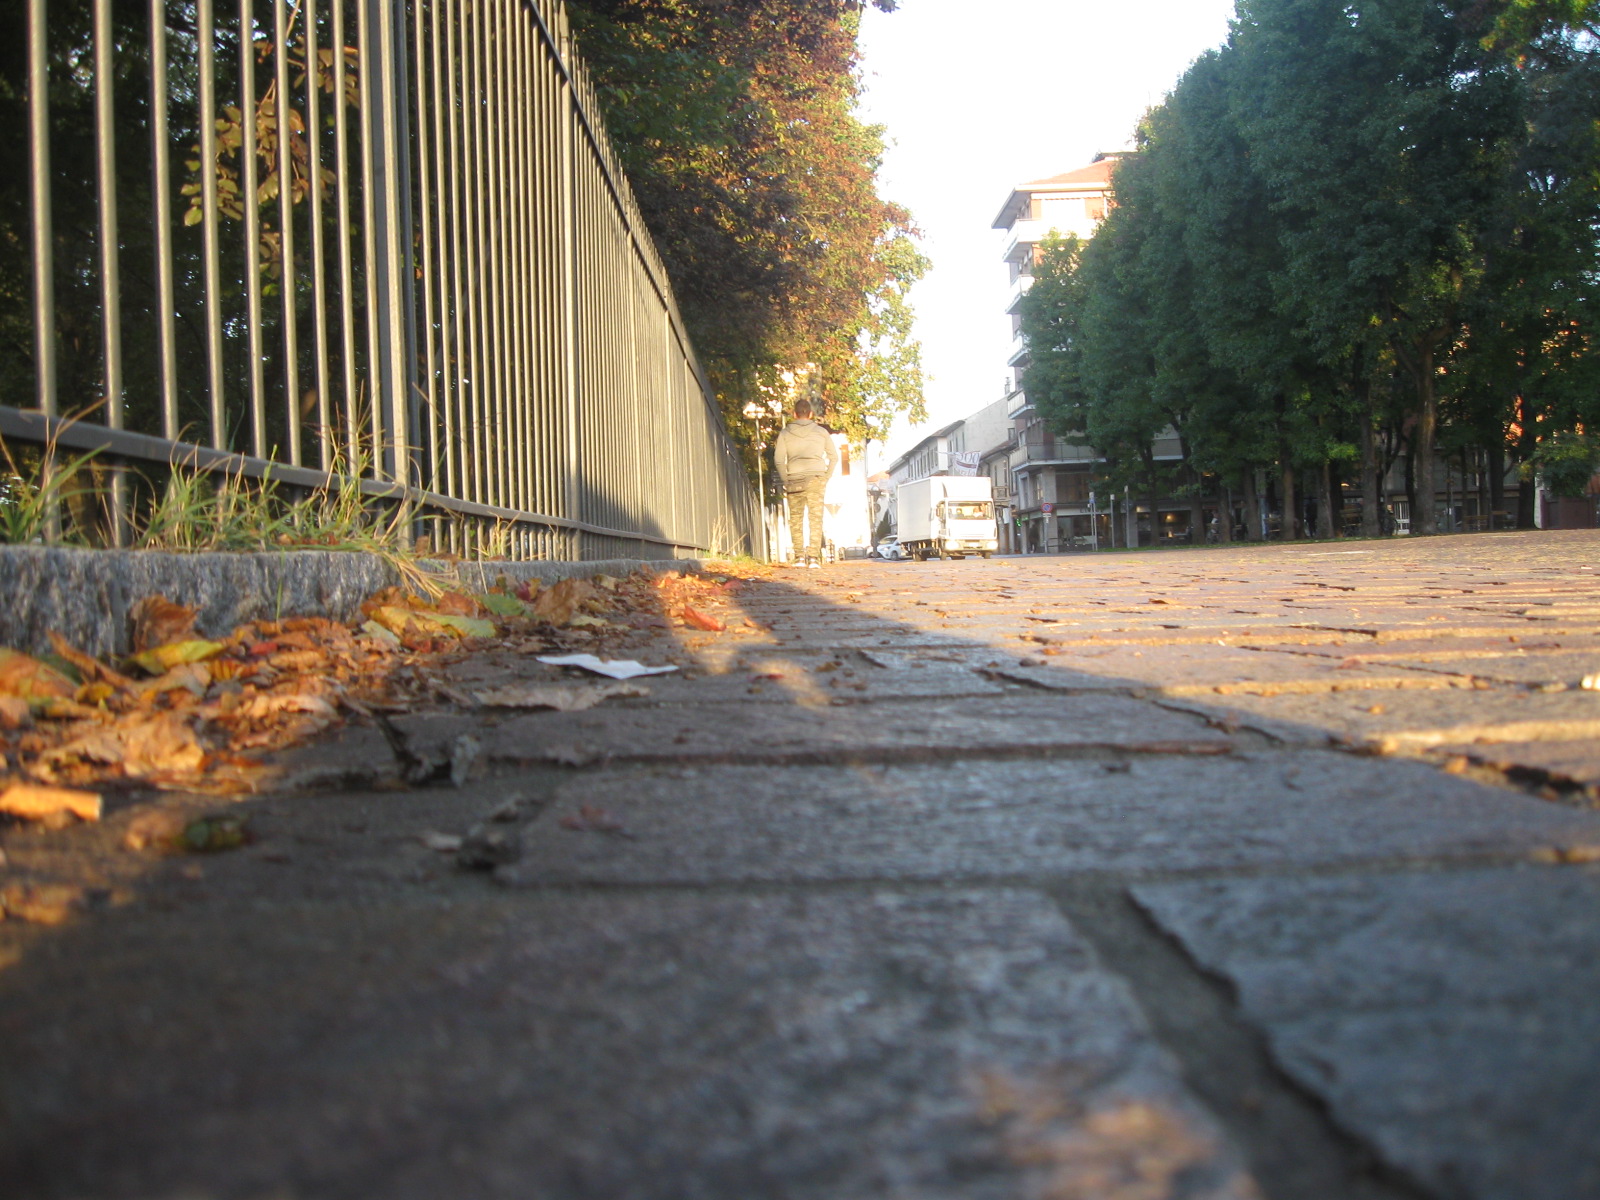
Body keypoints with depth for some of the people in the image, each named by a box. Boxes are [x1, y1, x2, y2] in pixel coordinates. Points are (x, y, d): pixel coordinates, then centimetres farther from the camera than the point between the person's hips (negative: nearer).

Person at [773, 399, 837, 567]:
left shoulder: (785, 433, 7)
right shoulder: (821, 432, 10)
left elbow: (779, 459, -1)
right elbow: (834, 457, 10)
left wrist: (786, 480, 6)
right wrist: (826, 478, 14)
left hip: (795, 479, 0)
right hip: (817, 477, 0)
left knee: (796, 518, 9)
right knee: (816, 517, 0)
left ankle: (799, 556, 2)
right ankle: (814, 556, -8)